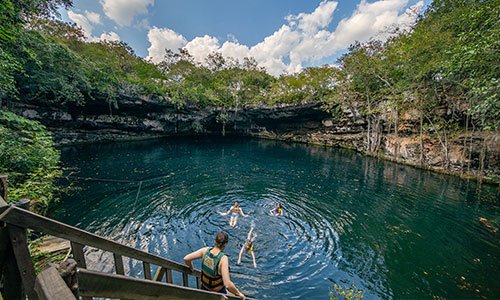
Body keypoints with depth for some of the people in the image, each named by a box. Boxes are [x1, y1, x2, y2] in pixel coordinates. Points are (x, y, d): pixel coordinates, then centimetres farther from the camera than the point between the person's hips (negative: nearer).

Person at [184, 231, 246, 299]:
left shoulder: (205, 250, -22)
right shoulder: (223, 258, -35)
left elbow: (186, 259, -14)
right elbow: (227, 285, -37)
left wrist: (191, 268, 5)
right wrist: (238, 293, -21)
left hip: (204, 288, 4)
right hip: (217, 292, -4)